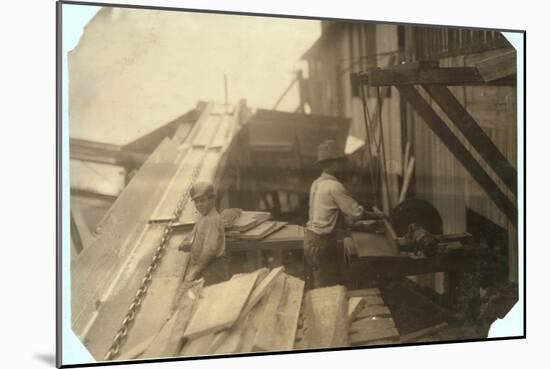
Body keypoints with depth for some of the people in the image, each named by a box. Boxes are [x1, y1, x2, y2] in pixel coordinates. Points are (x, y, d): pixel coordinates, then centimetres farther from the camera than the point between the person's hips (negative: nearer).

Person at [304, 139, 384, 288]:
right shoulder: (334, 186, -17)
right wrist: (377, 216, 0)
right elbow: (357, 213, -16)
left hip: (311, 238, 9)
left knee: (318, 287, 15)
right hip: (322, 243, -9)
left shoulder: (317, 183, 10)